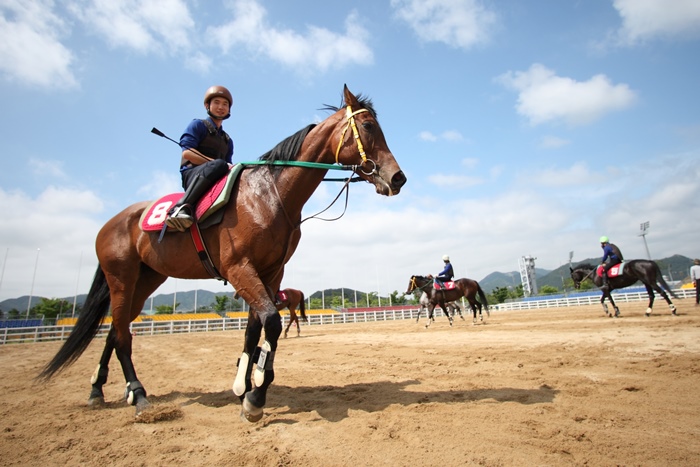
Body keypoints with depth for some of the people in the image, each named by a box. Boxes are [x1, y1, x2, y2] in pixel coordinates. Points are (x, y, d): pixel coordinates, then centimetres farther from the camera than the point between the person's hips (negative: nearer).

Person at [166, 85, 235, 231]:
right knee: (218, 165, -37)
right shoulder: (198, 125, 10)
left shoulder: (228, 140, 27)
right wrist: (217, 163, -14)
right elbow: (187, 153, -5)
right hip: (191, 173, -5)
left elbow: (228, 164, 19)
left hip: (216, 180, 5)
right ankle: (182, 207, -42)